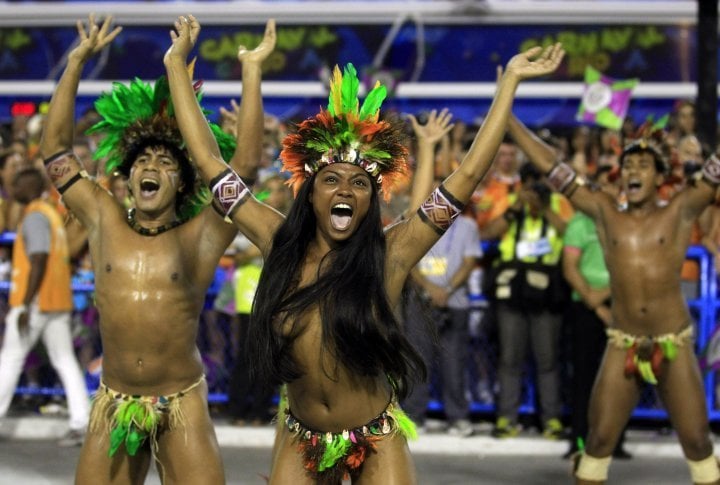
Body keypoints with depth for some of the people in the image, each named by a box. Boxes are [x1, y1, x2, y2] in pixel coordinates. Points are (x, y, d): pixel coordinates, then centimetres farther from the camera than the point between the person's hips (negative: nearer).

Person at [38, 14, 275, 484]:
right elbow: (55, 147, 6)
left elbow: (246, 161, -10)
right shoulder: (104, 219, 6)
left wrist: (252, 70, -11)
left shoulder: (201, 234, -2)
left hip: (182, 408, -2)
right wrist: (77, 61, 2)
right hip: (113, 406, 2)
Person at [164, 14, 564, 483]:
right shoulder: (281, 244, -6)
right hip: (299, 440, 2)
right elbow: (210, 160, -2)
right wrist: (177, 64, 0)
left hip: (377, 444, -2)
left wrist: (510, 80, -11)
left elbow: (469, 173, -12)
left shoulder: (389, 254, -12)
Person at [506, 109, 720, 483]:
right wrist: (506, 116, 1)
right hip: (622, 347, 1)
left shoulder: (680, 211, 2)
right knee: (599, 438, 1)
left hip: (674, 346, -1)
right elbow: (549, 166, 3)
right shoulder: (604, 212, 5)